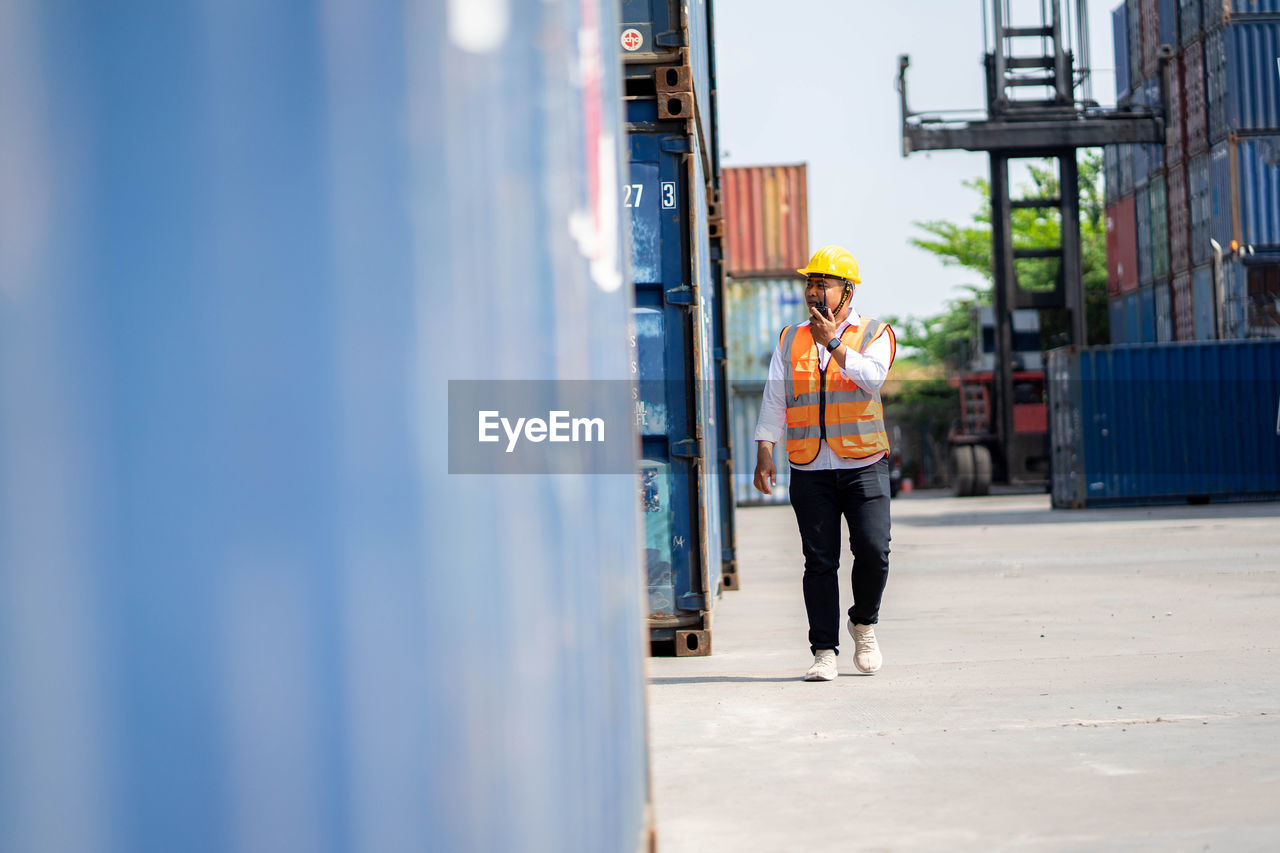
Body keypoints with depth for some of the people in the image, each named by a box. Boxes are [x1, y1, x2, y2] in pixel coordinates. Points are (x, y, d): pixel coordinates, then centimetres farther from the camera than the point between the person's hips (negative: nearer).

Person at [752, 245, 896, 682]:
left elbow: (872, 377, -13)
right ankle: (824, 651, 3)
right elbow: (774, 400, 11)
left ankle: (863, 623, 16)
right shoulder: (790, 341, 14)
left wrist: (832, 342, -14)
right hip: (810, 470, 2)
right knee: (819, 561, -2)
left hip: (864, 465, -2)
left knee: (872, 550, -11)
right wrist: (764, 454, 2)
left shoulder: (874, 334, 6)